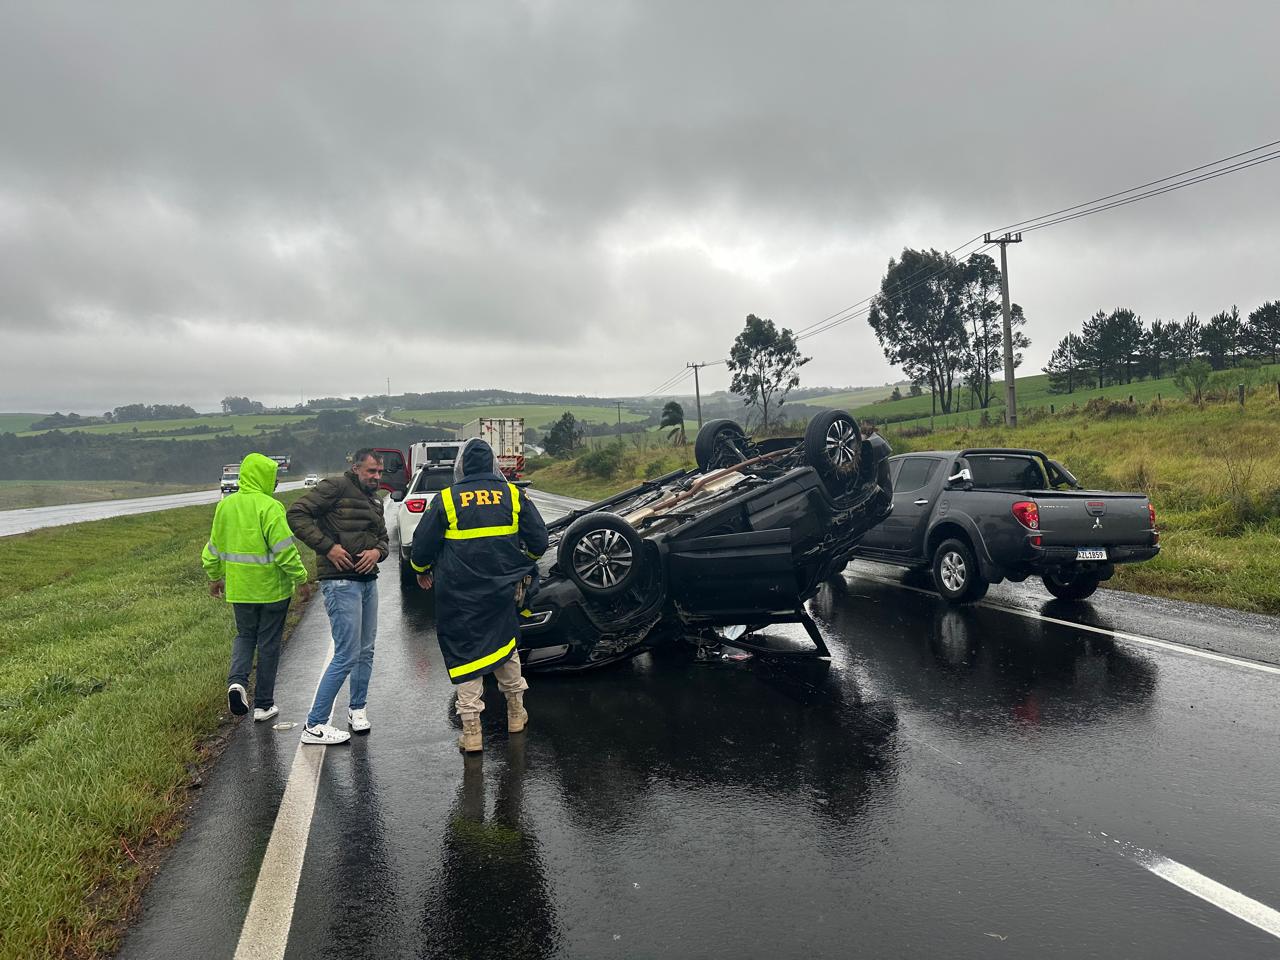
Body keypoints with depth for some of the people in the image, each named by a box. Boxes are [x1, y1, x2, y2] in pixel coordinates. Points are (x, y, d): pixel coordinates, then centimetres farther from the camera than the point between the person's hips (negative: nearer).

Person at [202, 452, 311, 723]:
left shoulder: (225, 505, 5)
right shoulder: (270, 507, -16)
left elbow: (214, 546, 14)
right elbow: (284, 549, -20)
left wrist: (214, 576, 27)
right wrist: (301, 579, -12)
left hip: (238, 588, 5)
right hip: (272, 588, -5)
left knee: (244, 635, 22)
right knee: (268, 644, 7)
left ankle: (237, 680, -4)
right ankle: (263, 704, 16)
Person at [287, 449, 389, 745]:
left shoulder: (374, 501, 18)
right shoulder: (336, 487, -8)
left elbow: (383, 537, 23)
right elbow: (297, 514, -14)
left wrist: (377, 551, -1)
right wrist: (327, 546, -18)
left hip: (368, 580, 9)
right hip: (341, 582, -8)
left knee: (366, 651, 15)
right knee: (347, 656, -9)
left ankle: (357, 709, 32)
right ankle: (314, 725, 1)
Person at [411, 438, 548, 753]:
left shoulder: (446, 499, -7)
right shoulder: (513, 495, 0)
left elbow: (423, 545, -1)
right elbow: (538, 539, 5)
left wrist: (422, 570, 21)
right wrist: (525, 563, 26)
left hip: (459, 595, -3)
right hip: (502, 590, 3)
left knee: (465, 654, 5)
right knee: (505, 646, 21)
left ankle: (471, 731, 5)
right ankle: (516, 713, 32)